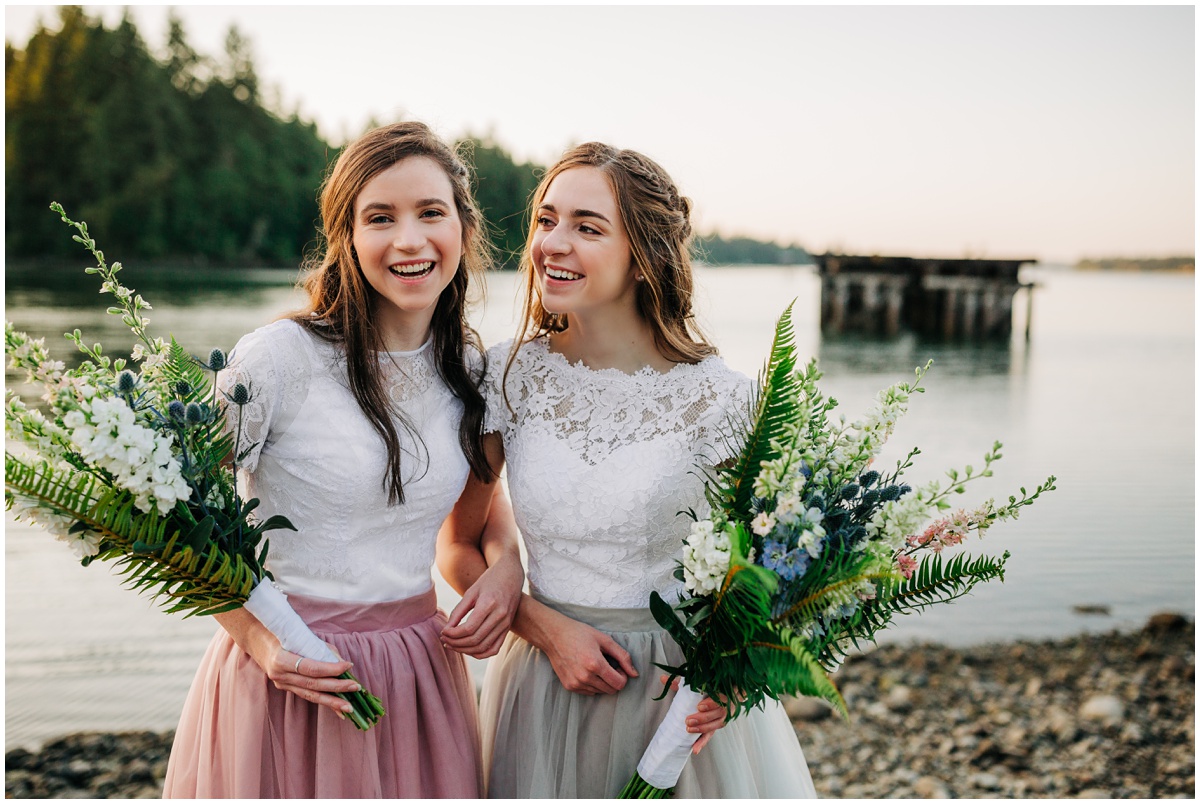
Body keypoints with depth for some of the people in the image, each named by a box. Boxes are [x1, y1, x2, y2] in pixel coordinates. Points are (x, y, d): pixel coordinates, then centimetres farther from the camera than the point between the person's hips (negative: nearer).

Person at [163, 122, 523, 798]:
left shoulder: (473, 368, 0)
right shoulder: (279, 357, -16)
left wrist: (507, 563, -3)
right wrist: (257, 637, -17)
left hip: (421, 676, 5)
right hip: (291, 671, -4)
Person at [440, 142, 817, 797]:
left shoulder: (715, 396, -14)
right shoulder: (508, 376, -7)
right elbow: (458, 548, 1)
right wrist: (549, 628, -13)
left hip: (682, 688, -2)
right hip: (545, 670, 2)